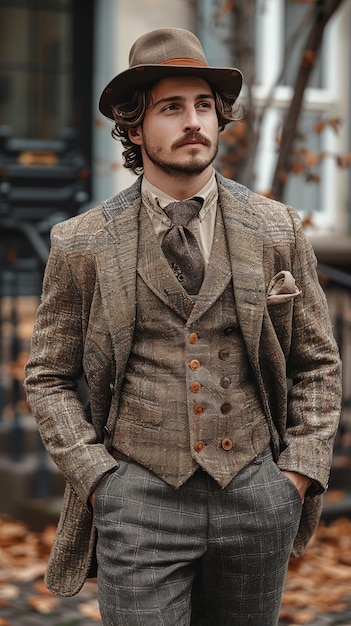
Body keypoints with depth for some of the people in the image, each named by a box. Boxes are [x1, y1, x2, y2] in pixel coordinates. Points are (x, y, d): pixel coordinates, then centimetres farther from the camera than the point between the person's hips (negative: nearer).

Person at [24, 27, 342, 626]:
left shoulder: (276, 229, 4)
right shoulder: (81, 244, 0)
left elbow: (317, 362, 10)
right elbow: (49, 377, 6)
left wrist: (303, 469, 1)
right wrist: (96, 475, -4)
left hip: (256, 495, 2)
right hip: (139, 501, -2)